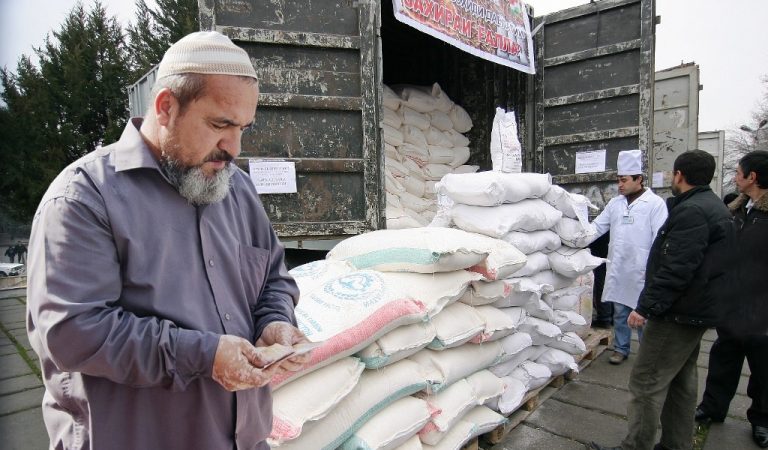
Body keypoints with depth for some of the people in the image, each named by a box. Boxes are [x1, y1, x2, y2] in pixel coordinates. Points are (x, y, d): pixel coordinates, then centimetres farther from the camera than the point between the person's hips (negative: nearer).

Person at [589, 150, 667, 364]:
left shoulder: (655, 203, -7)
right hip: (617, 269, 5)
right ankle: (621, 349, 27)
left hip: (641, 271, -5)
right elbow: (597, 227, 9)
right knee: (619, 312, 14)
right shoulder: (615, 203, 8)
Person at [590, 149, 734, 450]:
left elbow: (675, 270, -27)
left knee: (647, 382, -5)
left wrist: (646, 307, -23)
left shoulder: (691, 211, -20)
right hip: (698, 311, 11)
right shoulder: (715, 207, 14)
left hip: (678, 313, -11)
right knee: (681, 381, 18)